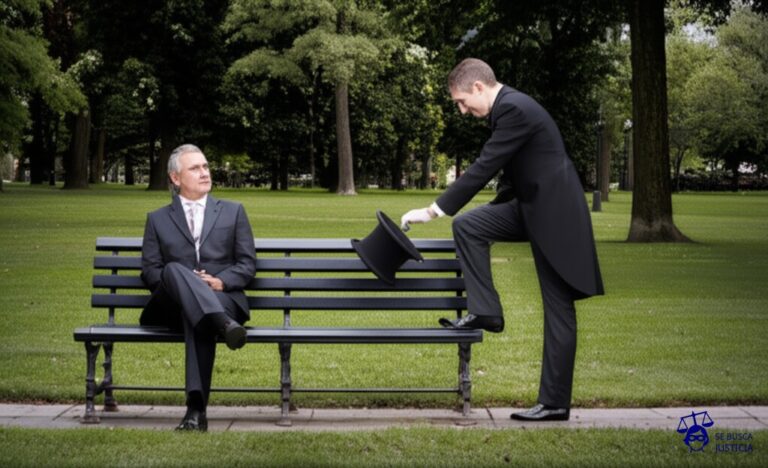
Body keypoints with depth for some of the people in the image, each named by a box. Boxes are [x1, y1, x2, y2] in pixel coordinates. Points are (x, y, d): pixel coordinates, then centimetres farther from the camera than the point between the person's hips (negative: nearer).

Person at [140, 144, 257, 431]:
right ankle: (222, 324, -59)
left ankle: (197, 407, -49)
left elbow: (247, 264, 14)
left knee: (199, 320, -38)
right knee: (174, 269, -35)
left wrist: (220, 281, -7)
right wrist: (177, 280, -9)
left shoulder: (233, 212, 23)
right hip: (173, 305, 1)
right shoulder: (158, 219, 23)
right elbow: (150, 270, 13)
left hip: (223, 298, -1)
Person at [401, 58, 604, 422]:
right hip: (529, 206, 10)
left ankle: (555, 404, 2)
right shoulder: (507, 108, 12)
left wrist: (434, 211, -19)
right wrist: (495, 218, 29)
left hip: (554, 213, -10)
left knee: (558, 309, -3)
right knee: (467, 225, -4)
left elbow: (484, 167, -22)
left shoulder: (514, 109, -19)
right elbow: (505, 170, 22)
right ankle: (484, 311, 1)